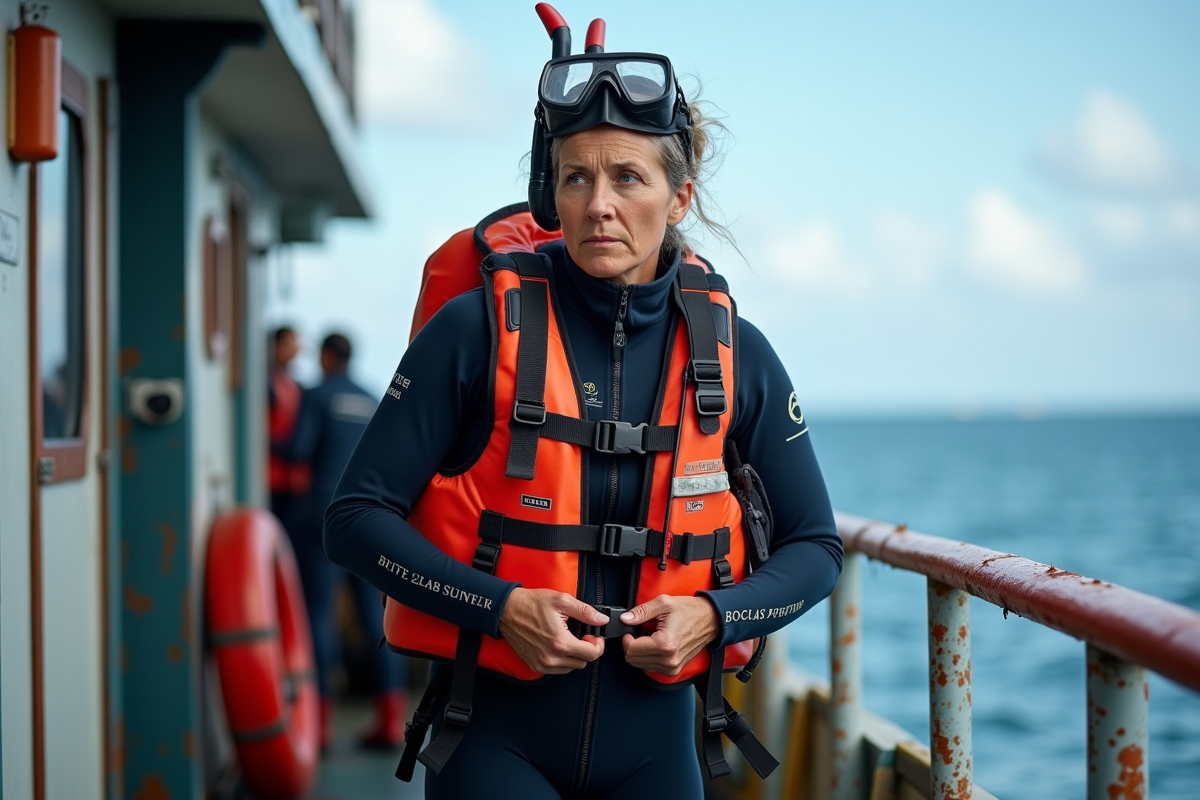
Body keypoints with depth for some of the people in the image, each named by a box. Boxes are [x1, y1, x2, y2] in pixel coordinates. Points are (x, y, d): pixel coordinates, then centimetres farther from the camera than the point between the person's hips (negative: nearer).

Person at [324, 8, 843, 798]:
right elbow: (357, 516, -6)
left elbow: (814, 547, 7)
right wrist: (498, 607, -18)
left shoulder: (733, 354, -1)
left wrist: (713, 615, -10)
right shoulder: (478, 329, -8)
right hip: (496, 734, -3)